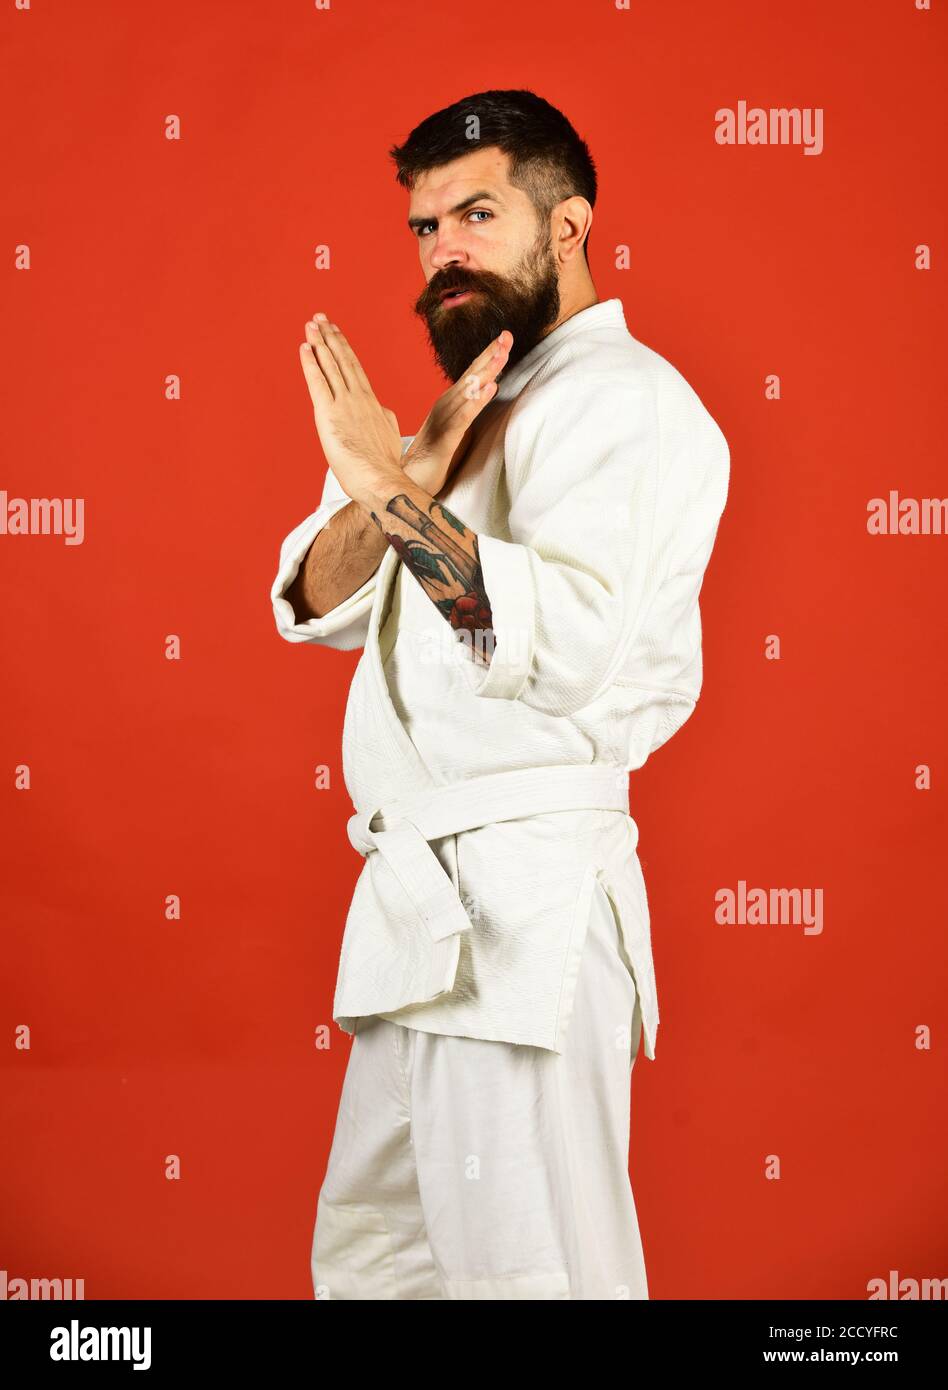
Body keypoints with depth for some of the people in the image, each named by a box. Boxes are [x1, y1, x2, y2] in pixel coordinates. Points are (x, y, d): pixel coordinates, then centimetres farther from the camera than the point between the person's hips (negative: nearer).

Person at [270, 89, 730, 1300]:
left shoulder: (622, 397, -9)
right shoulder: (484, 402, 20)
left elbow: (566, 642, -26)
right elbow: (315, 607, 10)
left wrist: (389, 487, -22)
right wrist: (416, 465, -7)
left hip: (525, 903, -10)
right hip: (421, 895, 10)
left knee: (528, 1267, -5)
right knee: (367, 1251, 18)